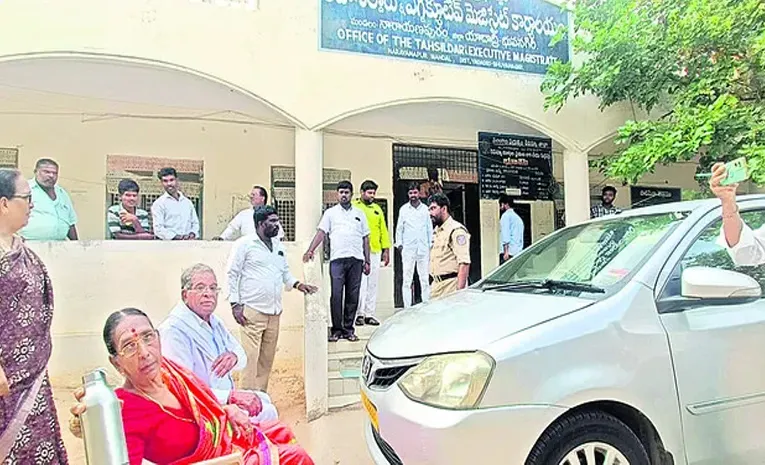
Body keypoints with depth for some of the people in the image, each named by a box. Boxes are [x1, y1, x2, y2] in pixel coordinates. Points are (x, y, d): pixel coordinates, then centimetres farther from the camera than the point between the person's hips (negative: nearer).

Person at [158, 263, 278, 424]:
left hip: (225, 395, 9)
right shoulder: (174, 330, -22)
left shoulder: (213, 321, 9)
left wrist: (235, 356, -12)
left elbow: (243, 357, 12)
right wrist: (231, 396, -33)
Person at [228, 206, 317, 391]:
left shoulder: (278, 245, 16)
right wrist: (235, 304, -9)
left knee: (267, 359, 11)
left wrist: (297, 284, 6)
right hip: (252, 311, -6)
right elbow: (232, 274, -4)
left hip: (274, 312, 7)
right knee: (251, 358, -7)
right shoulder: (244, 244, -3)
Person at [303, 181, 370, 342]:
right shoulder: (330, 213, 10)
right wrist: (310, 250, -12)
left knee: (353, 296, 4)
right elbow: (321, 232, 2)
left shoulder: (359, 214, 16)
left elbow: (365, 238, 16)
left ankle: (348, 329, 14)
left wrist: (367, 261, 10)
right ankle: (336, 329, 6)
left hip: (356, 259, 2)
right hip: (337, 258, -2)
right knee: (336, 295, -4)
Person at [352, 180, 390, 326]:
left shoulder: (377, 209, 18)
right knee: (361, 283, -7)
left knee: (373, 284, 6)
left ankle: (370, 314, 13)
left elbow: (383, 230, 18)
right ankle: (359, 314, 0)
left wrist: (386, 249, 12)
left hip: (375, 251, 5)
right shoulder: (353, 207, 2)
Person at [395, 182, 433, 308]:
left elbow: (430, 228, 13)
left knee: (425, 279, 2)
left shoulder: (425, 208, 10)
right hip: (408, 249, -1)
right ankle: (407, 307, 0)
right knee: (407, 280, -3)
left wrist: (431, 244, 8)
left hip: (423, 249, 1)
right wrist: (399, 243, 2)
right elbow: (399, 228, 10)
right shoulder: (403, 209, 7)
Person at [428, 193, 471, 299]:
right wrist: (433, 284, 18)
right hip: (436, 284, 9)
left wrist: (459, 291, -23)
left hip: (451, 285, -8)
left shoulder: (456, 230, -11)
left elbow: (464, 264, -19)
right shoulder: (436, 231, 19)